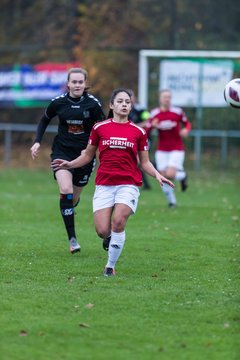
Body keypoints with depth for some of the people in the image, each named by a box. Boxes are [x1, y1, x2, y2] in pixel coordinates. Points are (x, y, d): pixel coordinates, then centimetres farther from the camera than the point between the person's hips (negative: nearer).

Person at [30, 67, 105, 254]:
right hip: (62, 152, 0)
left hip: (84, 154, 1)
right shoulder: (58, 102, -6)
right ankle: (72, 239, -17)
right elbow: (44, 120, 12)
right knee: (66, 190, -21)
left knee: (74, 197, 8)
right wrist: (37, 142, 2)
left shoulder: (93, 104, -9)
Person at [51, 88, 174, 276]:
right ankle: (110, 238, 28)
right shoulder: (99, 128, 7)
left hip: (128, 184, -1)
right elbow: (88, 155, 16)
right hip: (104, 184, 1)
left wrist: (157, 175, -6)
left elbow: (145, 162, 11)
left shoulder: (138, 132, 7)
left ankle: (111, 266, -6)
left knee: (118, 221, -23)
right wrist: (69, 164, 1)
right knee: (102, 231, -12)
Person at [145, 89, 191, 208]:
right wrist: (152, 125, -21)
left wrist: (186, 130, -13)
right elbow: (146, 130, 0)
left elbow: (187, 123, 9)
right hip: (162, 150, 2)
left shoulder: (177, 112, -6)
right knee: (163, 177, -1)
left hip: (176, 150, -2)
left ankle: (182, 176, 17)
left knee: (170, 175, -19)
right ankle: (171, 201, 20)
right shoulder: (154, 114, -3)